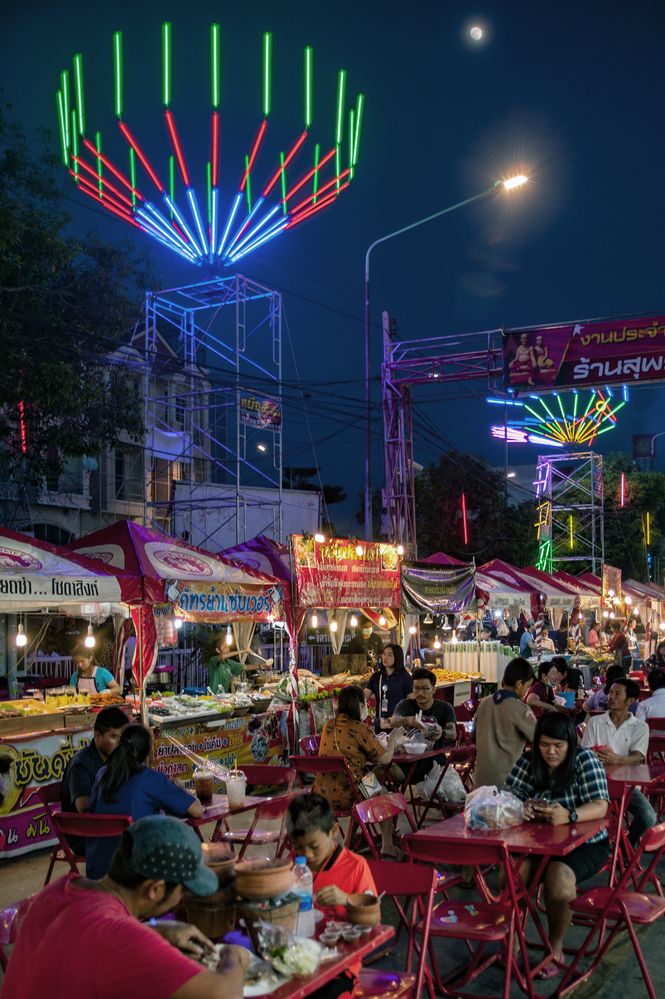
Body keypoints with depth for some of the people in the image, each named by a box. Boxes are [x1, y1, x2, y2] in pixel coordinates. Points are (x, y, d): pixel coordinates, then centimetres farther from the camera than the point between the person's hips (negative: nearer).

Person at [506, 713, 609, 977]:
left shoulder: (585, 760, -10)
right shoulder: (527, 761, 1)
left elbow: (600, 807, -21)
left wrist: (568, 816, -42)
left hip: (584, 844, -3)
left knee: (559, 877, -33)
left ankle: (556, 945, -5)